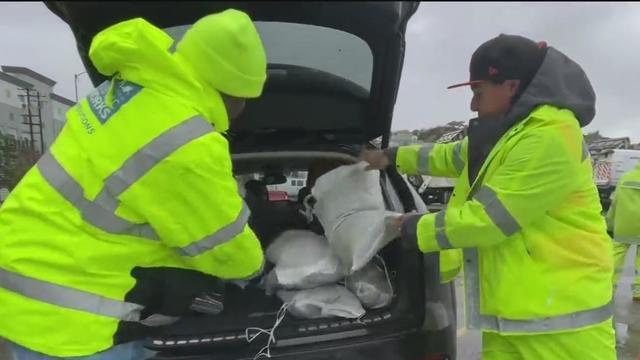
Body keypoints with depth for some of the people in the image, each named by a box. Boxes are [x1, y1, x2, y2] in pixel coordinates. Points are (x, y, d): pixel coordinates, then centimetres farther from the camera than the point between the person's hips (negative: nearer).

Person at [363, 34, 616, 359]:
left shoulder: (549, 138, -20)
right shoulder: (505, 133, 13)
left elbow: (490, 218, -21)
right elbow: (453, 156, 29)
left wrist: (421, 229, -8)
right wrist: (394, 157, 29)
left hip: (559, 312, -9)